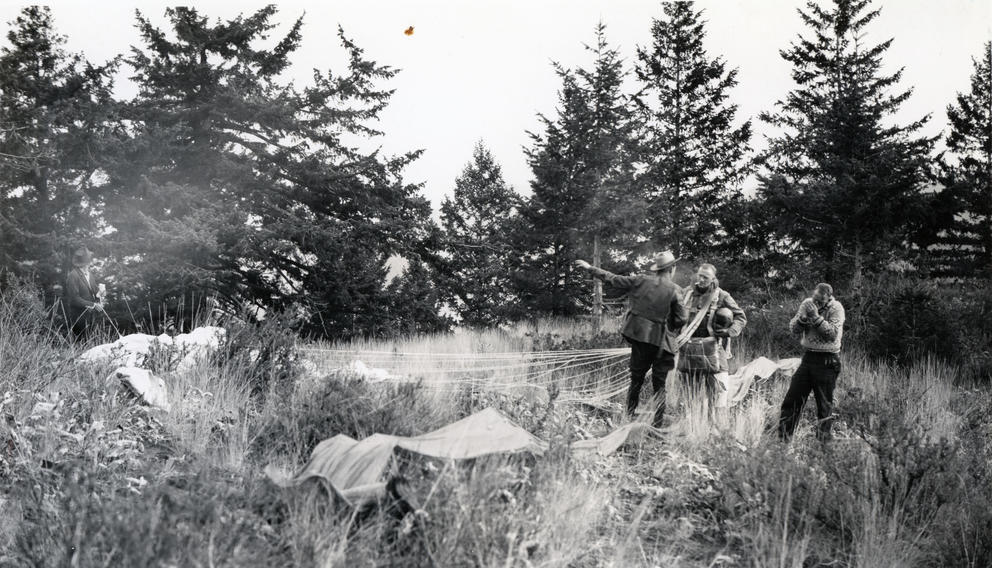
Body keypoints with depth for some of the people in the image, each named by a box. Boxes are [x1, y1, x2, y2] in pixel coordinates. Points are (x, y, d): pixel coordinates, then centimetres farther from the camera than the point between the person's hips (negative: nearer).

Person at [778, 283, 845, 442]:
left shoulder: (836, 308, -11)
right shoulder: (807, 304, 3)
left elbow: (833, 334, -21)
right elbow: (793, 329, 3)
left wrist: (816, 317, -24)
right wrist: (803, 318, -16)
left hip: (826, 361, -5)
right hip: (808, 356, 5)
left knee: (824, 405, 3)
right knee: (792, 399, 5)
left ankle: (823, 441, 13)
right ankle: (783, 439, 13)